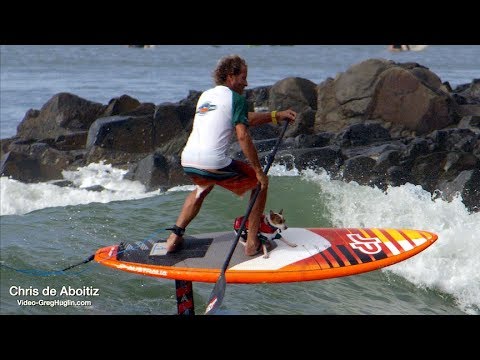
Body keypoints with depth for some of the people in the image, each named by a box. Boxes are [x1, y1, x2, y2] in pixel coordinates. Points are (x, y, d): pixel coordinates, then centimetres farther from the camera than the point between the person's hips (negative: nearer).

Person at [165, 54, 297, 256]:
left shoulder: (206, 95, 24)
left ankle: (175, 236, 28)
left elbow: (242, 119, 30)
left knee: (203, 188, 41)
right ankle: (252, 243, 12)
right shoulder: (235, 98, 0)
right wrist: (258, 170, -6)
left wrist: (276, 116, 32)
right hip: (213, 164, -7)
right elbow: (242, 136, -11)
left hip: (187, 162, 7)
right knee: (260, 182, 16)